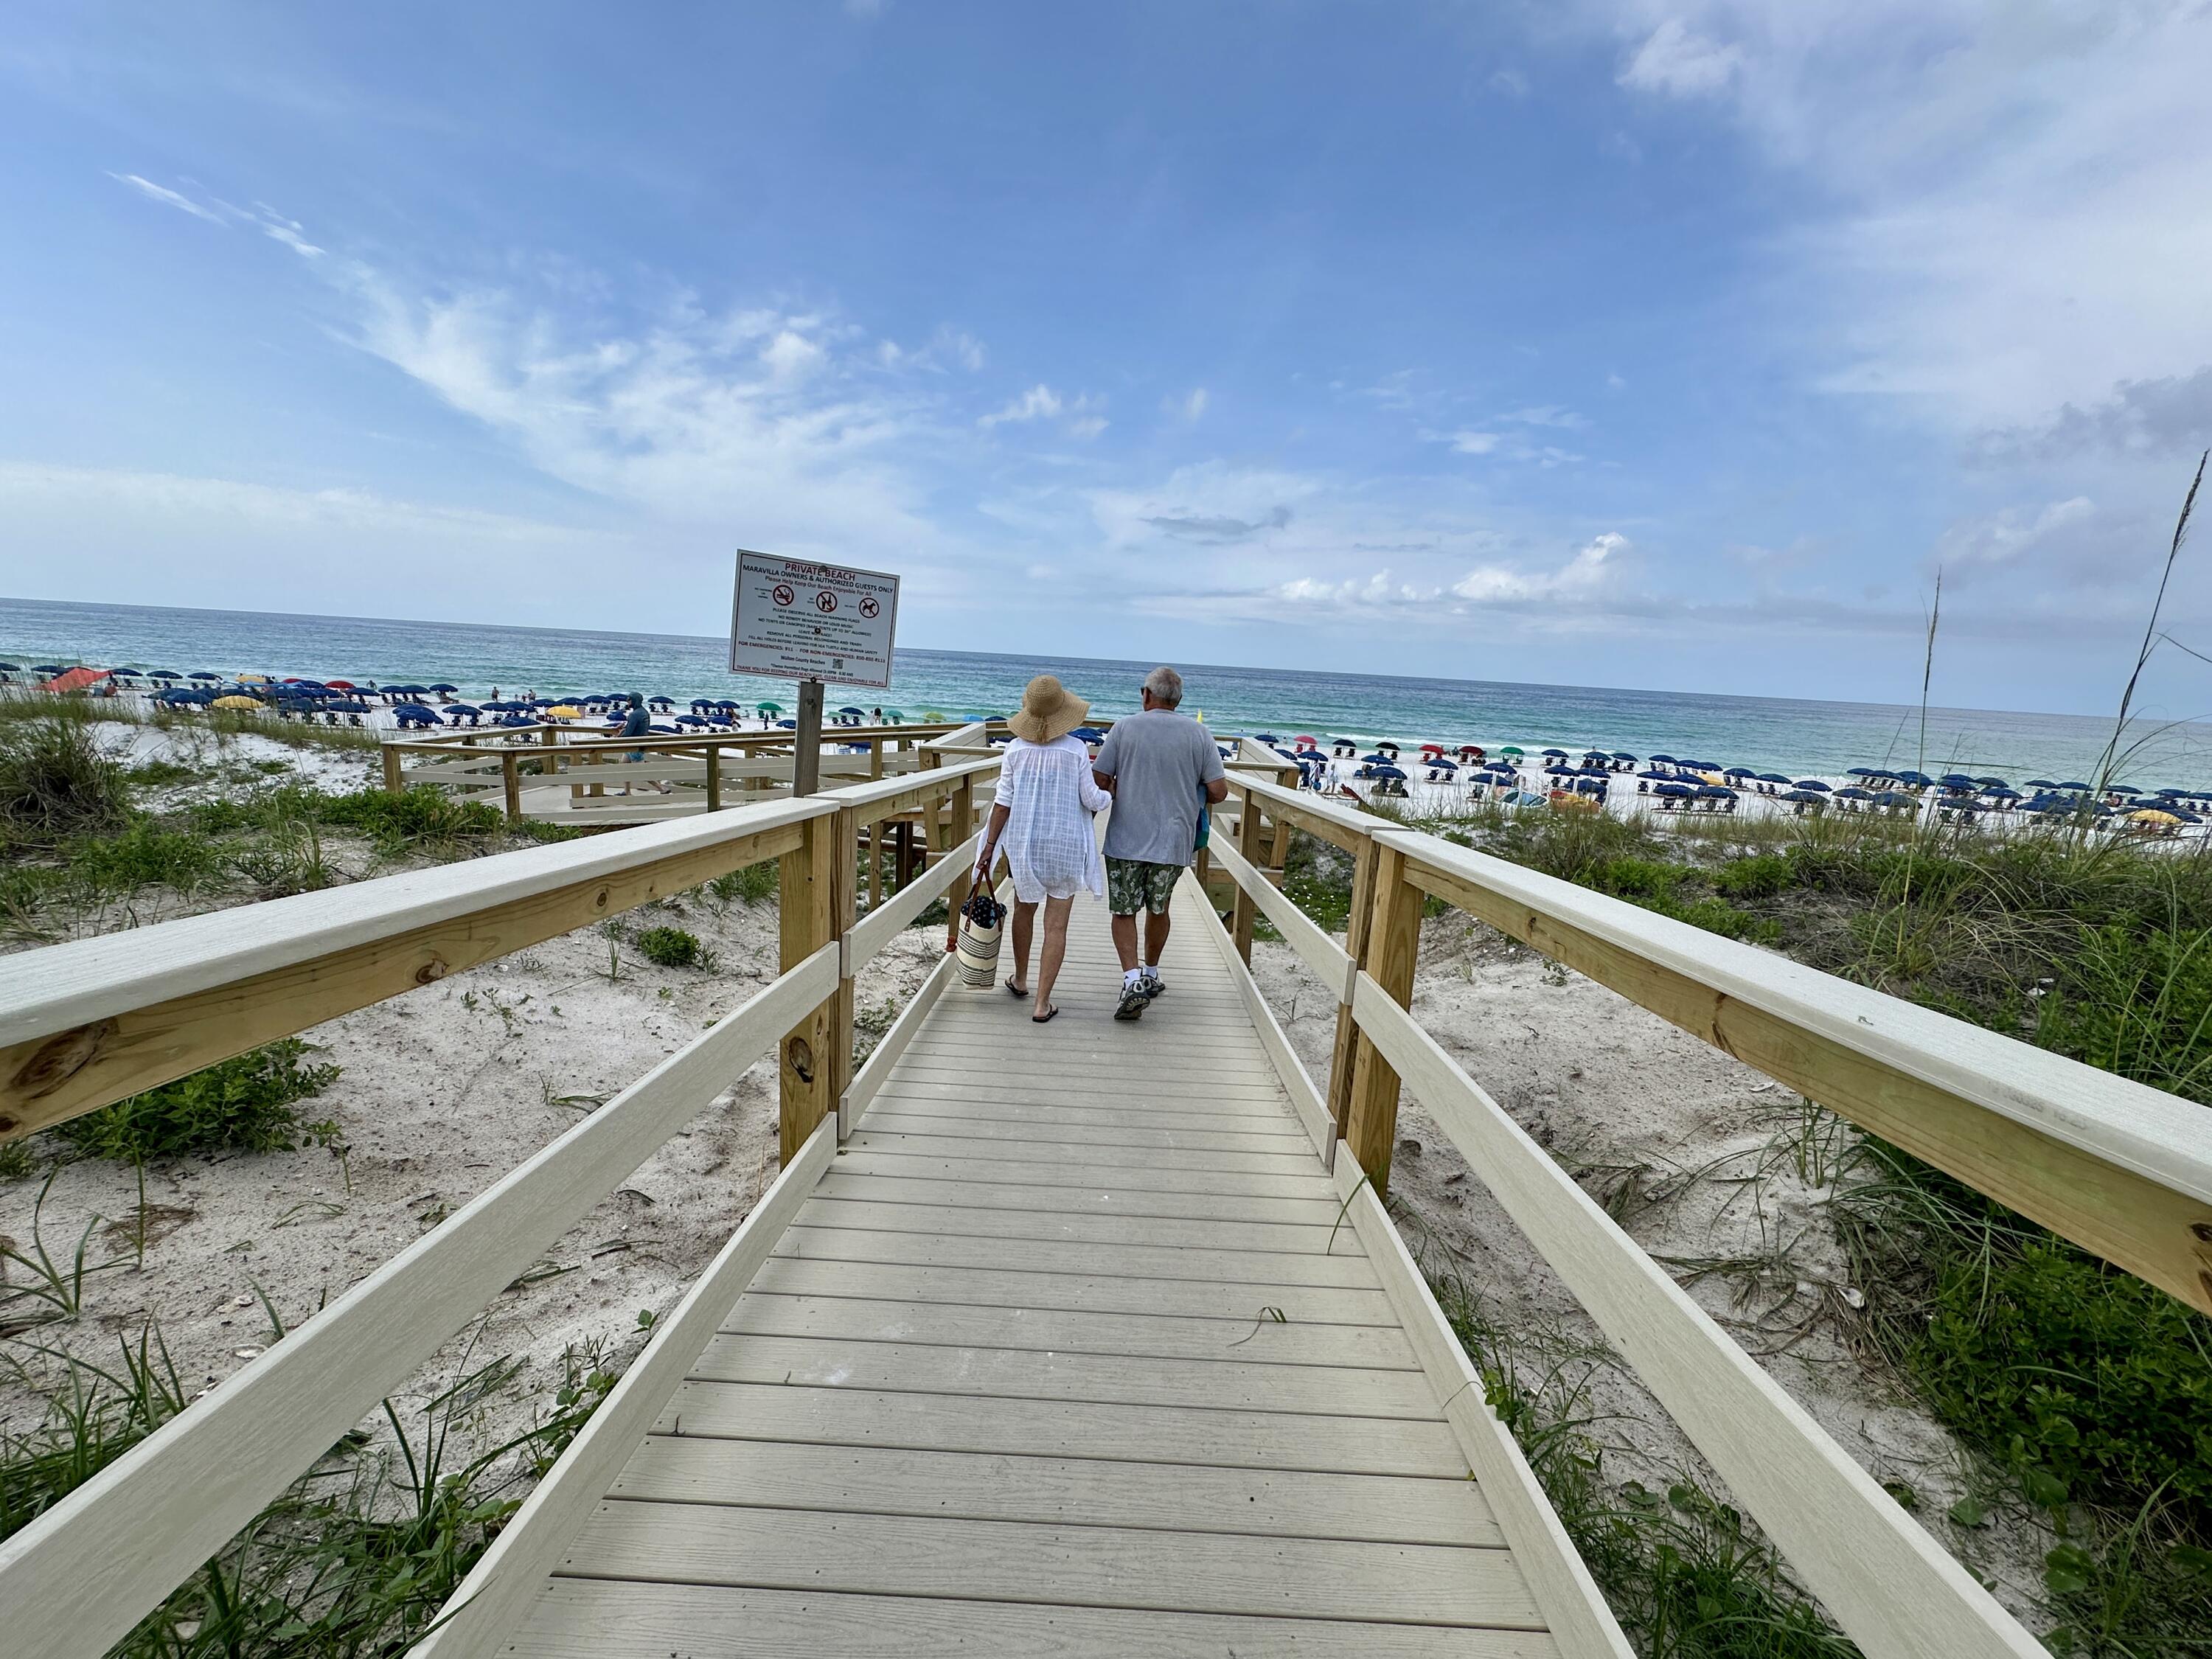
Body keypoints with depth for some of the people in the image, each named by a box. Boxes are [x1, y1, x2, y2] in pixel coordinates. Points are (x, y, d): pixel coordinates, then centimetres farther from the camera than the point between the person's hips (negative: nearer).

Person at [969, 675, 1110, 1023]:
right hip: (1065, 845, -2)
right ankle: (1042, 1003, 6)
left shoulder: (1016, 749, -5)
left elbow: (1003, 802, -4)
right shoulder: (1077, 750, -10)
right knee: (1056, 925, 4)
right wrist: (1108, 796, 16)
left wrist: (989, 847, 2)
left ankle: (1020, 980, 41)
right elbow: (1093, 800, -7)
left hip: (1024, 843, 2)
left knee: (1024, 909, 23)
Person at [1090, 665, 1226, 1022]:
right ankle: (1150, 975, 31)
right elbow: (1219, 791, -3)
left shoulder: (1125, 727, -4)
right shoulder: (1197, 733, 0)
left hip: (1126, 839, -2)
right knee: (1158, 909, 19)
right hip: (1174, 841, 2)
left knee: (1124, 912, 7)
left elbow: (1099, 781, -5)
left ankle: (1133, 980, -8)